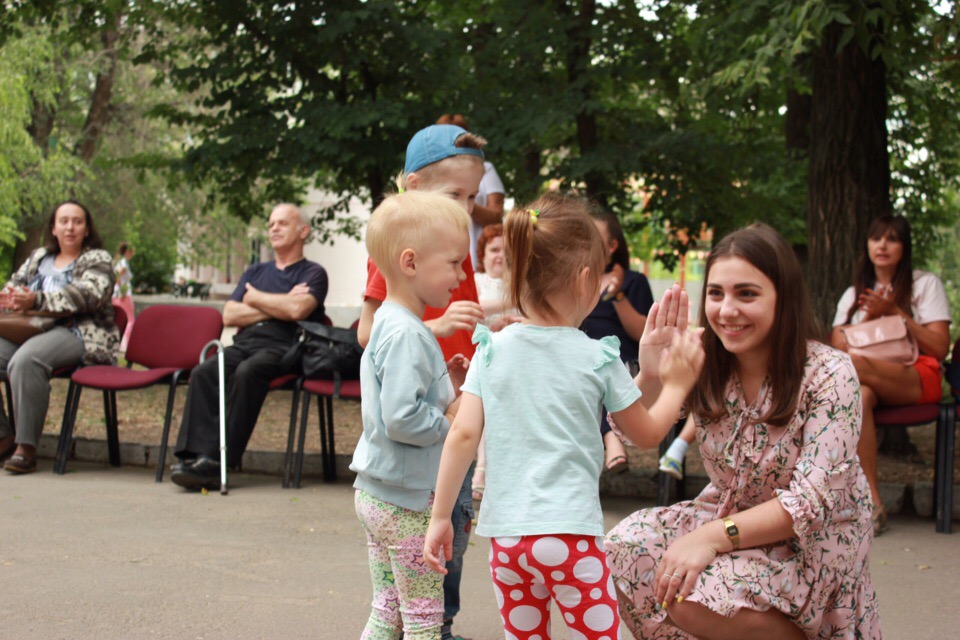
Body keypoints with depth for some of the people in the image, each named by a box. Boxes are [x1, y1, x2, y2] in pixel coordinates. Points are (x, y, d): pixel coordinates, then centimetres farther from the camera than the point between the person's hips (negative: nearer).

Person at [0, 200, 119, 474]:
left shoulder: (97, 259, 6)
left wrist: (36, 300, -23)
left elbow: (88, 295, -12)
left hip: (80, 335, -6)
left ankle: (27, 446, -31)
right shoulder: (38, 257, 26)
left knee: (25, 359, -36)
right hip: (30, 331, 7)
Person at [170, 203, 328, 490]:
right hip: (244, 343, 5)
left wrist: (256, 298, 7)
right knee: (203, 373, -26)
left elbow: (297, 310, -9)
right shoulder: (256, 271, 30)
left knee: (247, 372, -36)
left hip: (281, 348, -5)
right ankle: (195, 454, -36)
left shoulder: (312, 273, 13)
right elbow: (229, 315, 16)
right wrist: (276, 307, 4)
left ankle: (216, 460, -36)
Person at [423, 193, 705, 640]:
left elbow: (463, 435, -2)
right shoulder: (598, 359, -3)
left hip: (504, 534, 4)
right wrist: (678, 384, 24)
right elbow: (649, 433, 8)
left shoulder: (493, 350, 2)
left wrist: (441, 517, 5)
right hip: (568, 532, -4)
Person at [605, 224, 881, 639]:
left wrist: (713, 537, -35)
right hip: (728, 516, 5)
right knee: (626, 546, -18)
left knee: (695, 597, -27)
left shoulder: (829, 376, -21)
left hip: (815, 538, -5)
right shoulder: (702, 364, -7)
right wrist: (650, 374, -27)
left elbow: (812, 501, -25)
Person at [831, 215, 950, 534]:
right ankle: (872, 504, -43)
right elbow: (835, 347, 8)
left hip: (918, 379, -3)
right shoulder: (853, 294, 22)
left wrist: (895, 313, -7)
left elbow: (940, 349, -1)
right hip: (869, 382, 3)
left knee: (854, 365, -36)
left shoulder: (925, 284, 11)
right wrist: (870, 317, -6)